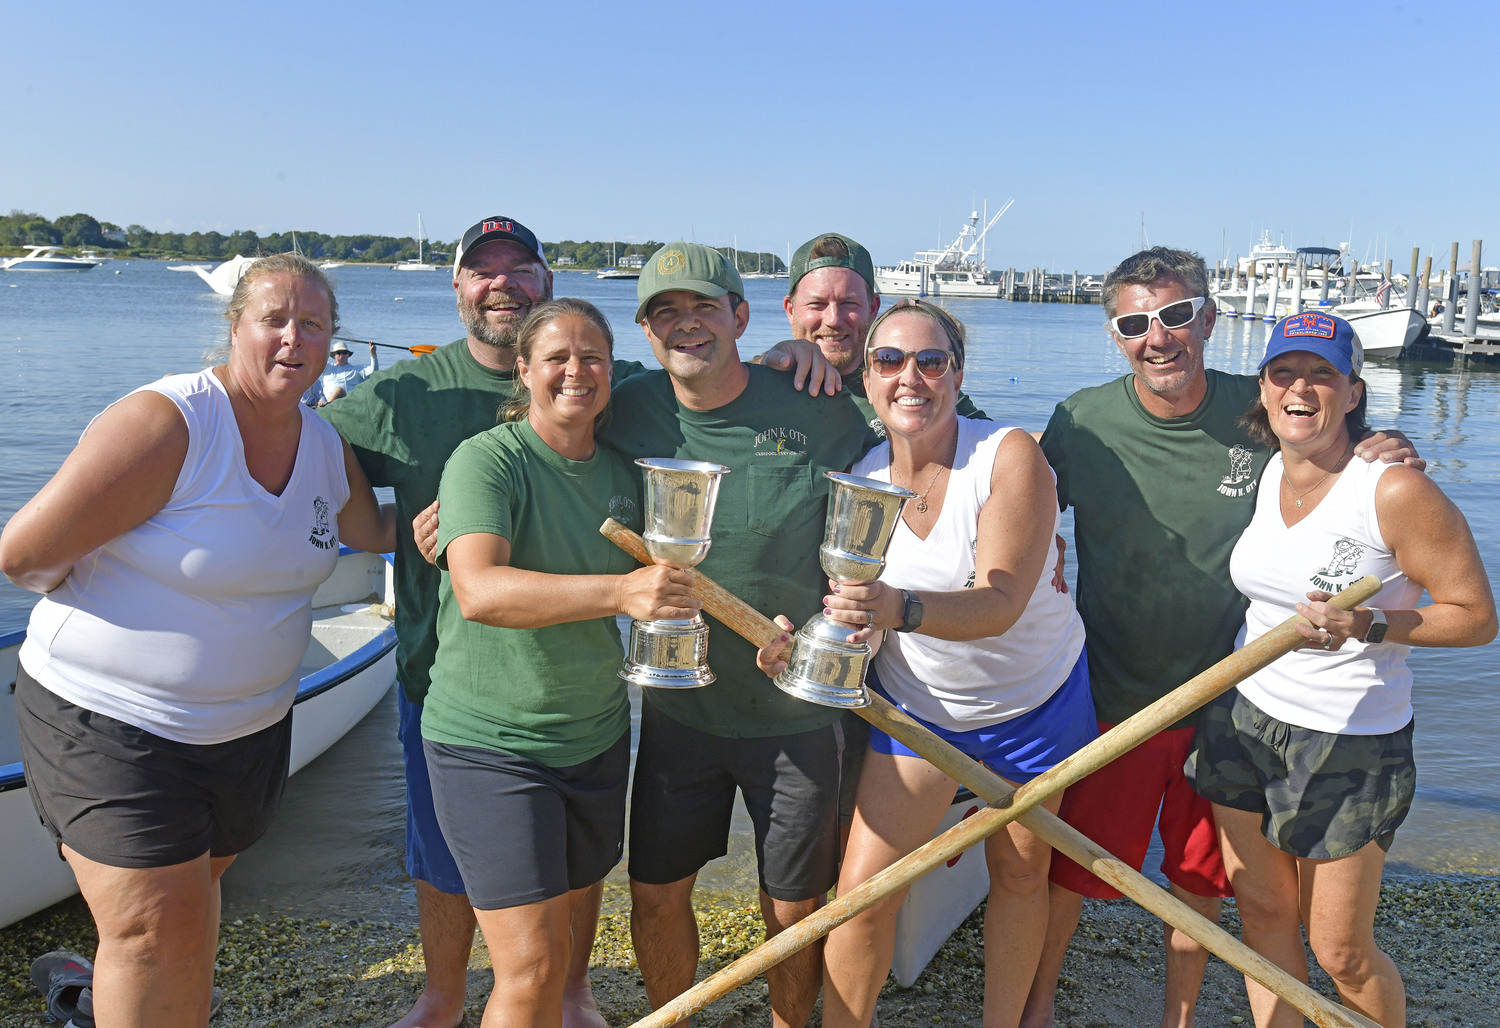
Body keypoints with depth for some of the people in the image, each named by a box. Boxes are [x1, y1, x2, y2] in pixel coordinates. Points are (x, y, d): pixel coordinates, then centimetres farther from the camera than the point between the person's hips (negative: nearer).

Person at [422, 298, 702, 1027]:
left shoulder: (622, 472, 5)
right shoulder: (486, 460, -15)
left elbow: (656, 588, 19)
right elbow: (479, 591, -32)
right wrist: (619, 592, -44)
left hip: (596, 738, 6)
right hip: (489, 742, -6)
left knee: (561, 932, 18)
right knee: (530, 965, -6)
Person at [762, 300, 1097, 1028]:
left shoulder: (1010, 456, -22)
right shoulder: (858, 478, -13)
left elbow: (1000, 604, -32)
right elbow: (842, 605, -9)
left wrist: (899, 609, -50)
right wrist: (797, 635, -32)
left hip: (1037, 701, -1)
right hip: (918, 703, 2)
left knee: (1020, 874, 16)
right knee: (863, 890, -5)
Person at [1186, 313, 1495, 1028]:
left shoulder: (1395, 491, -17)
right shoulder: (1260, 474, 2)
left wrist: (1366, 627, -27)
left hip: (1350, 743, -5)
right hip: (1243, 719, 5)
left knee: (1340, 952, 8)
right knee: (1261, 911, 16)